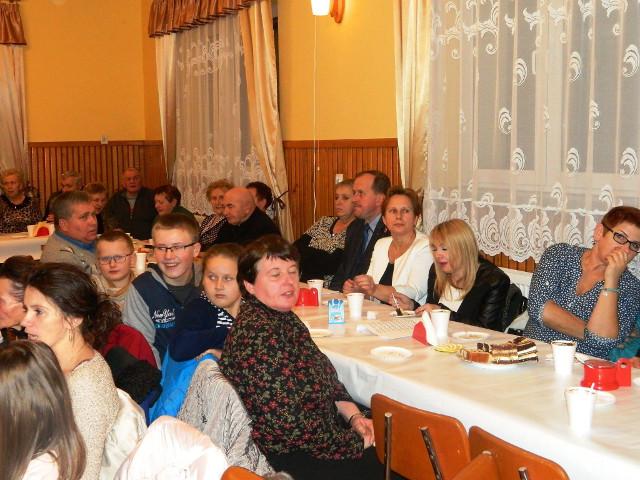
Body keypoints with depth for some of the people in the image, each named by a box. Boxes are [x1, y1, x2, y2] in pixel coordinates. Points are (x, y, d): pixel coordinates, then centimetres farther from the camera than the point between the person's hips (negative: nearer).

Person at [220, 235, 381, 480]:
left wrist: (353, 416, 0)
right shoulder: (257, 333, -25)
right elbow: (288, 423, -26)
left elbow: (325, 375, 15)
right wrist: (355, 441, -15)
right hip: (287, 458, -9)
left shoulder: (283, 316, 5)